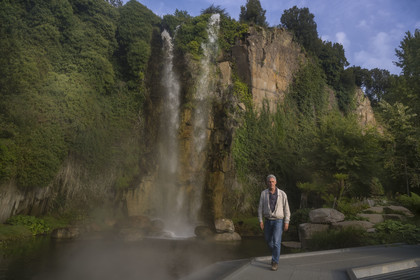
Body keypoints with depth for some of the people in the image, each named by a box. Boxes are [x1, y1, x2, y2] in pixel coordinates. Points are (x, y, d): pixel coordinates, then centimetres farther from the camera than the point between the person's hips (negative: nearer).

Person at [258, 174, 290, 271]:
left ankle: (275, 262, -2)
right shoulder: (263, 193, -3)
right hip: (267, 221, 3)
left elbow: (286, 208, -4)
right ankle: (275, 254, 40)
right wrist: (260, 221, -7)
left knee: (276, 242, -13)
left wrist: (286, 222, -7)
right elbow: (260, 207, -1)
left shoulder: (282, 194, -8)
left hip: (278, 221, -3)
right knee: (268, 241, 13)